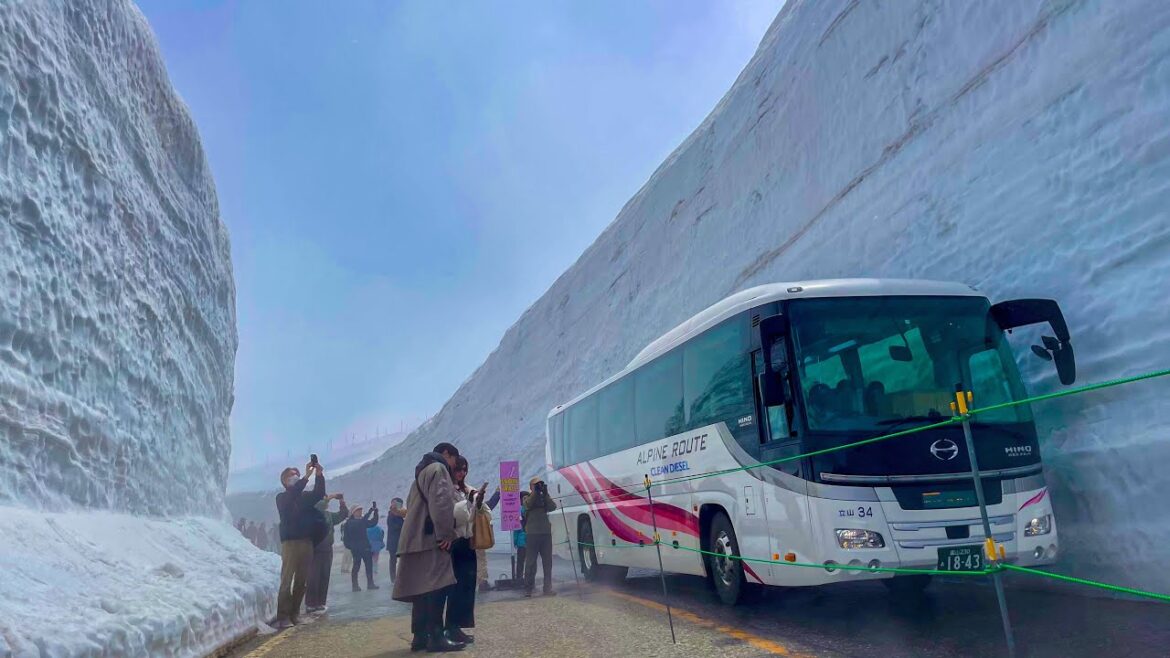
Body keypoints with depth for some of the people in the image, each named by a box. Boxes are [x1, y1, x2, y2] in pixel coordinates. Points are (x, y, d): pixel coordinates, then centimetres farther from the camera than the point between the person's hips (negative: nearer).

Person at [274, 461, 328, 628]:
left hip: (307, 541, 5)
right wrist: (307, 476, -26)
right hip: (290, 541, -5)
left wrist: (319, 475, -17)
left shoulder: (305, 496, 15)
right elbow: (293, 494, -18)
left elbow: (319, 494, -3)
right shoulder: (282, 497, 4)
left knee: (302, 581, 4)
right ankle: (282, 617, -9)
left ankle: (294, 614, 11)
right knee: (287, 580, -9)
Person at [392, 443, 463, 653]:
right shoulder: (438, 469, -5)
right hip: (431, 538, -11)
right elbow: (441, 502, -18)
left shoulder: (422, 471, 28)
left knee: (423, 588, 10)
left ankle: (420, 636, 11)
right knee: (436, 586, -12)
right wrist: (446, 533, -16)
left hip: (418, 538, 11)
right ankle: (436, 637, -14)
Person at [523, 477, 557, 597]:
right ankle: (528, 589, 1)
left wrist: (546, 493, -9)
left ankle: (548, 588, 8)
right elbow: (527, 505, -15)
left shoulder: (545, 498, 15)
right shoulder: (527, 498, 8)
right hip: (532, 534, -3)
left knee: (547, 562, 4)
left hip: (546, 533, 3)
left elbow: (553, 507, -3)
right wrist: (535, 492, -15)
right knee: (530, 562, -3)